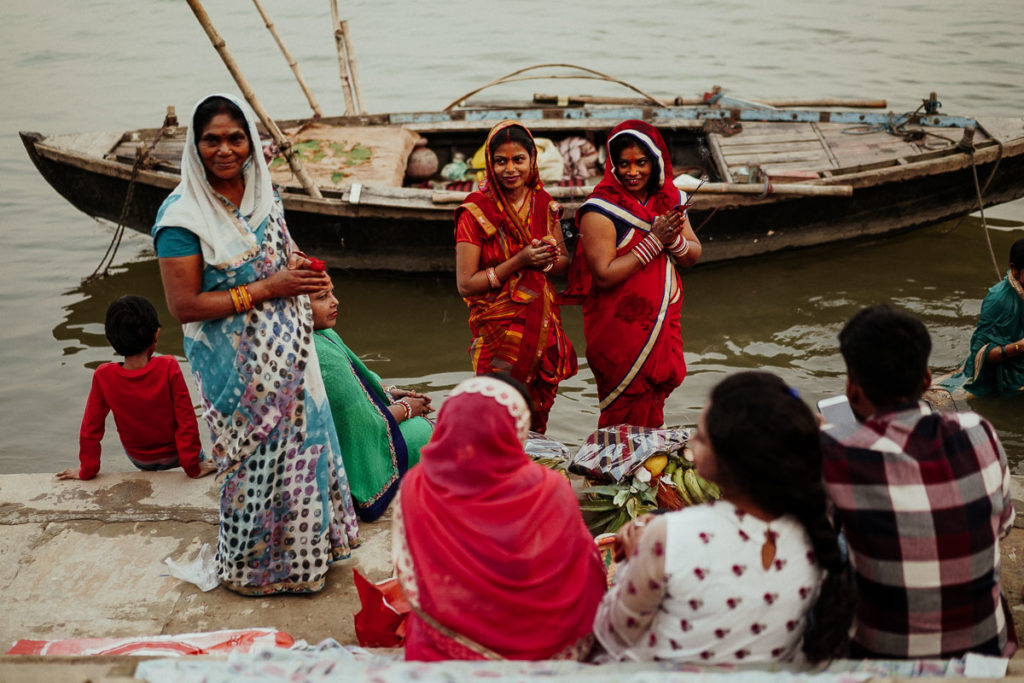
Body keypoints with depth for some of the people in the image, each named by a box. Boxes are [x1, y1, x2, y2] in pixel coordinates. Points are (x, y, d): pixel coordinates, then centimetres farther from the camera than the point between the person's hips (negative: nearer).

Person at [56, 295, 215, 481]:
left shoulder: (103, 377, -23)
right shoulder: (168, 368, -28)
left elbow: (91, 428, -13)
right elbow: (187, 421, -23)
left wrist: (87, 471, 0)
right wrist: (193, 467, -12)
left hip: (138, 459, 2)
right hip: (172, 456, -2)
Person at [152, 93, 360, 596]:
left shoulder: (262, 191, 2)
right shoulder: (182, 215, -20)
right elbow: (184, 305, -22)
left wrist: (300, 267, -5)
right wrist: (268, 288, -23)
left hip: (287, 350, 7)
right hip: (235, 366, -7)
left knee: (300, 438, 17)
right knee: (254, 458, 6)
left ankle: (303, 545, 38)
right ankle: (252, 566, 29)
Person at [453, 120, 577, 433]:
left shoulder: (544, 204, 6)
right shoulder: (477, 211, -10)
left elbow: (564, 262, 16)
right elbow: (465, 284, -12)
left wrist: (550, 256, -8)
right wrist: (520, 261, -19)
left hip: (544, 323, 5)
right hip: (499, 330, -5)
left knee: (536, 419, 10)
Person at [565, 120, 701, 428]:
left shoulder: (670, 200, 5)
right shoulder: (601, 210, -16)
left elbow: (693, 256, 8)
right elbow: (605, 275, -21)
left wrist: (674, 239, -15)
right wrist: (654, 241, -22)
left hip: (663, 322, 6)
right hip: (620, 329, -6)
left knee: (653, 408, 15)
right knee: (626, 417, 1)